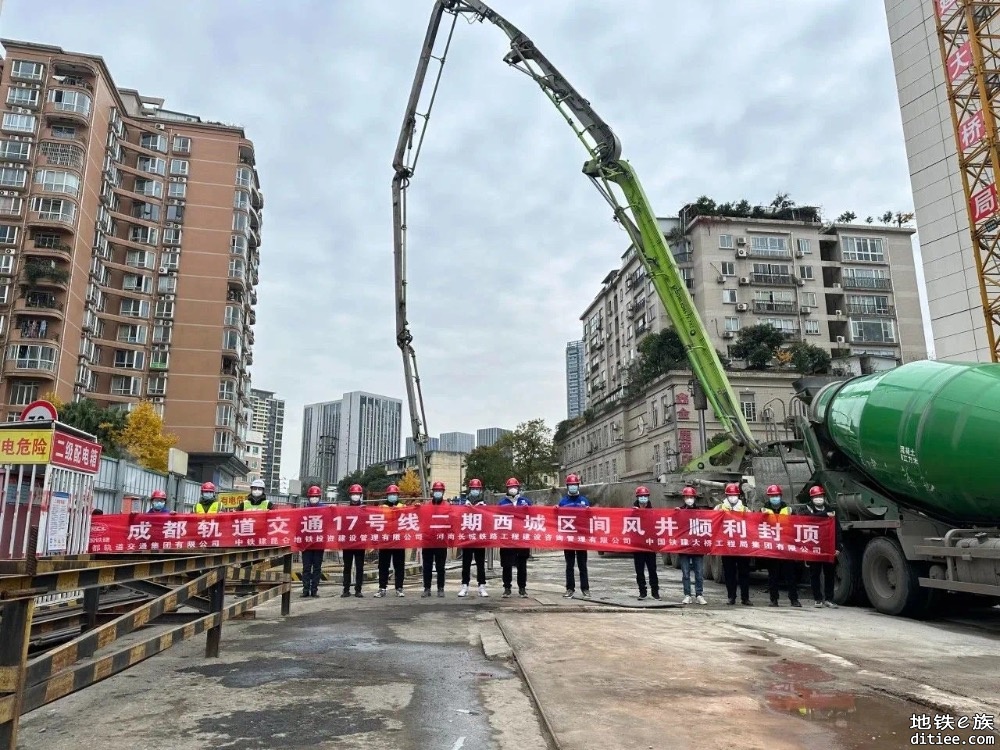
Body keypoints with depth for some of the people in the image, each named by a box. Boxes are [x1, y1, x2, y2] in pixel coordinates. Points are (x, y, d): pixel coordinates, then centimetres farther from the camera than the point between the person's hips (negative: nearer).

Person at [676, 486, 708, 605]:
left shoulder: (700, 511, 7)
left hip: (698, 546, 1)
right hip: (683, 546, -1)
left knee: (699, 573, 3)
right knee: (685, 573, 4)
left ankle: (699, 595, 11)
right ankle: (687, 595, 10)